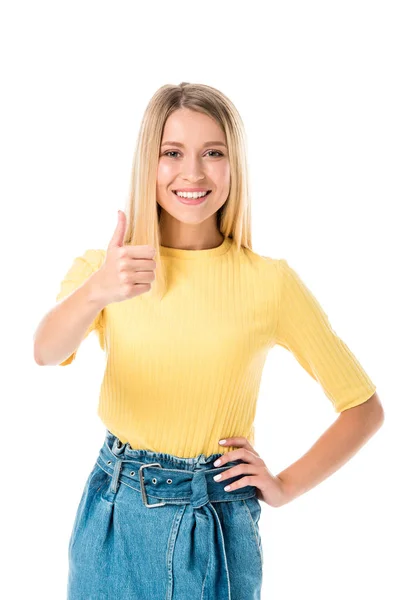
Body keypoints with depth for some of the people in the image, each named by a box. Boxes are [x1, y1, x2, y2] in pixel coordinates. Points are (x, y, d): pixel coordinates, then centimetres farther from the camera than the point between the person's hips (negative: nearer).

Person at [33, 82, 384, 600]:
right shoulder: (101, 268, -4)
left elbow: (365, 408, 0)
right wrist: (97, 291, -43)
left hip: (217, 525, -1)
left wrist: (286, 487, -6)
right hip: (114, 516, 2)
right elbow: (46, 352, -25)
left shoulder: (270, 281, -8)